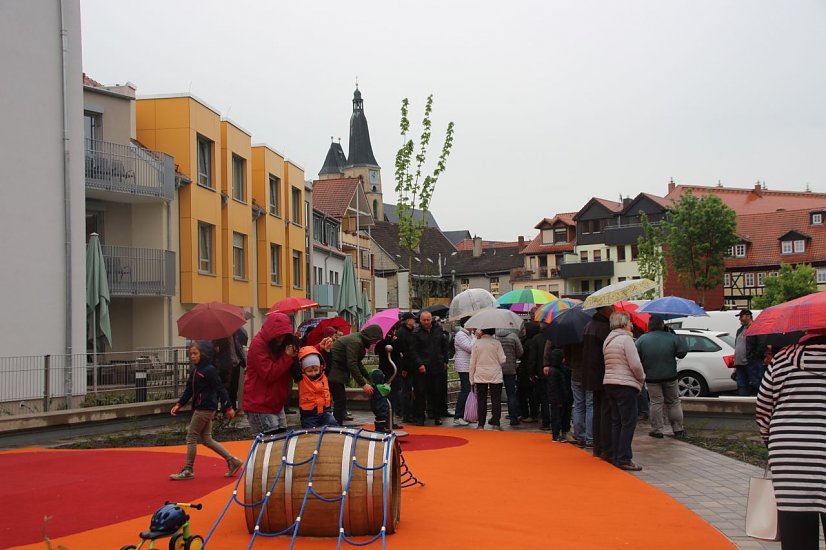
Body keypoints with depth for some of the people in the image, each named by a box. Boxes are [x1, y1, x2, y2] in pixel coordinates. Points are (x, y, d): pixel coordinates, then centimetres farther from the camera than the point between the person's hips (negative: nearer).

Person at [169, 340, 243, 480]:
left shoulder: (209, 370, -14)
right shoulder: (195, 371, 13)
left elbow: (220, 389, -15)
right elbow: (189, 390, 15)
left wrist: (228, 407, -15)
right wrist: (179, 405, 5)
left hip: (206, 408, -9)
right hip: (200, 408, 9)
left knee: (191, 437, -2)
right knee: (206, 439, 11)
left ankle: (188, 470, 8)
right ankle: (232, 461, 16)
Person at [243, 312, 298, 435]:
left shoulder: (279, 343, 7)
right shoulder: (258, 345, -15)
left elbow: (289, 371, 10)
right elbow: (268, 375, -20)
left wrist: (293, 356, -10)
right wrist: (287, 357, -20)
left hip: (276, 404, 8)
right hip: (259, 405, -8)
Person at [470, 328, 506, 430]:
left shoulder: (477, 344, -3)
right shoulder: (496, 343, -6)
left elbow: (472, 363, 1)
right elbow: (502, 360, -5)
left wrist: (472, 379, 9)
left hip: (480, 376, 1)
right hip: (495, 376, -1)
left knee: (481, 400, 6)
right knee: (496, 399, 6)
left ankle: (481, 425, 6)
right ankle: (496, 423, 5)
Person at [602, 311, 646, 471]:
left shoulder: (608, 340, 14)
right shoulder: (626, 339, -12)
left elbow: (609, 364, 13)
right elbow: (635, 365, -17)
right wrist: (642, 378, 2)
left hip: (609, 384, 9)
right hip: (625, 385, -9)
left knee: (616, 422, 13)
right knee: (628, 422, -5)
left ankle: (617, 457, 16)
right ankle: (624, 459, -6)